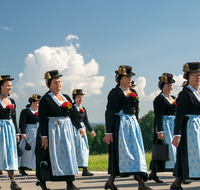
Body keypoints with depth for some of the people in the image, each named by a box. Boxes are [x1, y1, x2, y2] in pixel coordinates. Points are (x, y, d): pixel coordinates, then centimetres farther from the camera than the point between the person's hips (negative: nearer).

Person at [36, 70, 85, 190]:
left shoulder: (66, 98, 14)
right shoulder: (46, 99, -6)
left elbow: (73, 114, 17)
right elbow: (42, 119, -11)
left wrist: (79, 127, 7)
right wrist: (44, 136, -17)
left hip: (67, 130, 6)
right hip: (53, 130, -6)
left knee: (68, 154, 4)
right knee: (53, 156, -2)